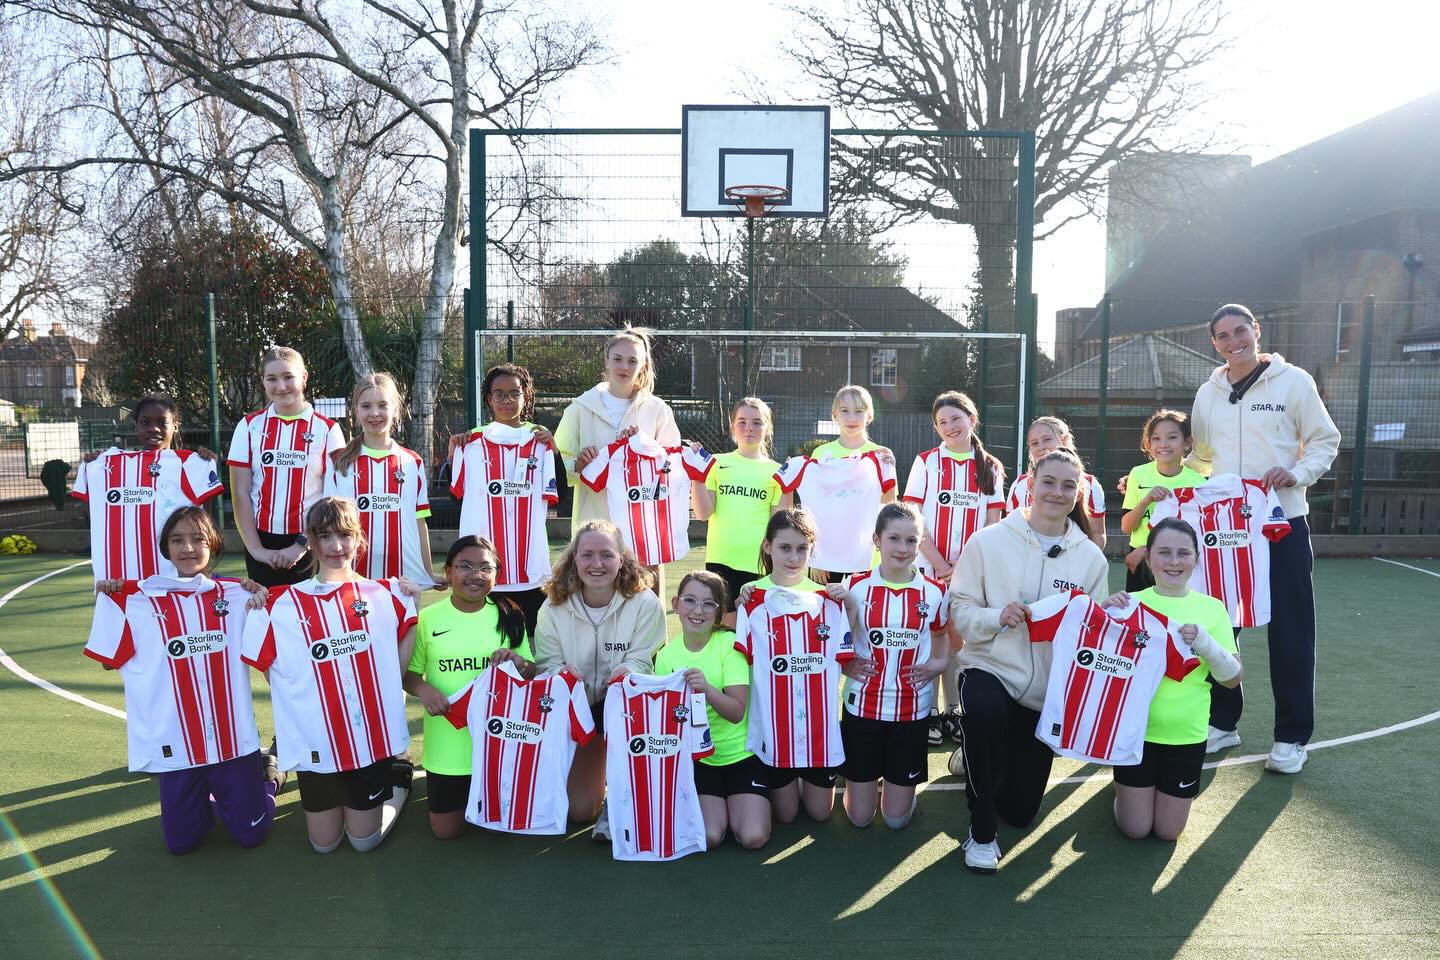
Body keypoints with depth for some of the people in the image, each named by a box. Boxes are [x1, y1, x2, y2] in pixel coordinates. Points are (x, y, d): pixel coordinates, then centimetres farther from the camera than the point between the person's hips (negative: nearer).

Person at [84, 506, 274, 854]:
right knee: (181, 841, 8)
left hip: (234, 738, 0)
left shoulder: (237, 595, 0)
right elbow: (110, 659, 2)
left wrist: (262, 603, -12)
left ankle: (266, 776, 36)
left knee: (250, 833, 7)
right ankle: (205, 798, 38)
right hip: (176, 744, 0)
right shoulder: (138, 599, -1)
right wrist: (109, 599, -5)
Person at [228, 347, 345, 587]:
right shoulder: (249, 426, 6)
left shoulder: (327, 429, 0)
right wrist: (256, 549, -4)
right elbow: (240, 493, 3)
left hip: (312, 543, -1)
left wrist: (302, 545, -9)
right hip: (262, 541, 2)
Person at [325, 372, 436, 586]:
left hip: (405, 574, 1)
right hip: (354, 575, 0)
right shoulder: (338, 462, 6)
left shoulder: (413, 462, 8)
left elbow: (419, 522, 10)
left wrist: (429, 574, 9)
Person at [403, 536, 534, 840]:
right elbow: (408, 673, 3)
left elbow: (532, 673, 4)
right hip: (446, 744, 0)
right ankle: (464, 792, 42)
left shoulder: (509, 616, -1)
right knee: (446, 830, 11)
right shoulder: (428, 618, -5)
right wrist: (422, 689, -19)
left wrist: (518, 663, -19)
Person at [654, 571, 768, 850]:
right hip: (698, 756, 2)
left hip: (741, 751, -2)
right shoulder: (667, 655, -3)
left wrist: (707, 689, -37)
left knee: (753, 837, -16)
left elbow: (737, 712, -20)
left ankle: (733, 801, 15)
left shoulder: (729, 643, -13)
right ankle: (719, 804, 15)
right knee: (708, 837, -16)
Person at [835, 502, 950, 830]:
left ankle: (900, 784, 39)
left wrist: (940, 663, -4)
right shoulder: (856, 588, -6)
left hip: (912, 708, 1)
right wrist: (845, 664, -11)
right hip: (862, 704, 0)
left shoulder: (934, 592, -3)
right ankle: (865, 781, 39)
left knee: (896, 818, 8)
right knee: (860, 816, 8)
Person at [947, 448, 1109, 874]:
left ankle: (975, 757, 44)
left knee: (1020, 809, 8)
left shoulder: (1091, 557, 0)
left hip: (1048, 689, 3)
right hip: (989, 668, -3)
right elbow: (960, 611, -6)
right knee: (984, 709, -40)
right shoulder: (989, 541, -8)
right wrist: (997, 617, -25)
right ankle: (981, 831, -16)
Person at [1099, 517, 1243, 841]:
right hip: (1136, 728, -1)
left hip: (1187, 734, 1)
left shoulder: (1212, 608, -2)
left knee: (1168, 831, 11)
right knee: (1135, 829, 7)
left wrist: (1205, 643, -21)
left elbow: (1233, 678, -2)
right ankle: (1126, 786, 35)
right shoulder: (1131, 603, -6)